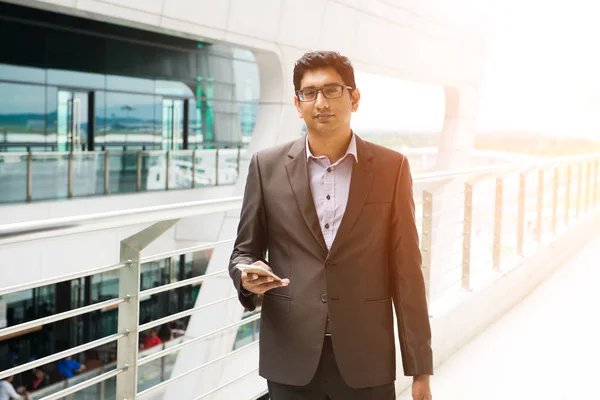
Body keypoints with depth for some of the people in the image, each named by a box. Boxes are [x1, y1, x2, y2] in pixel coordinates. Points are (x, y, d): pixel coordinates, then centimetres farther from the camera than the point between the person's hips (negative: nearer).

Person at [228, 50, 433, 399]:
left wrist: (420, 368, -2)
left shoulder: (391, 168, 0)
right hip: (291, 361, 1)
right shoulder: (267, 166, 2)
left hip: (366, 361, 0)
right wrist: (247, 277, -14)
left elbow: (406, 269, 0)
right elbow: (244, 251, 10)